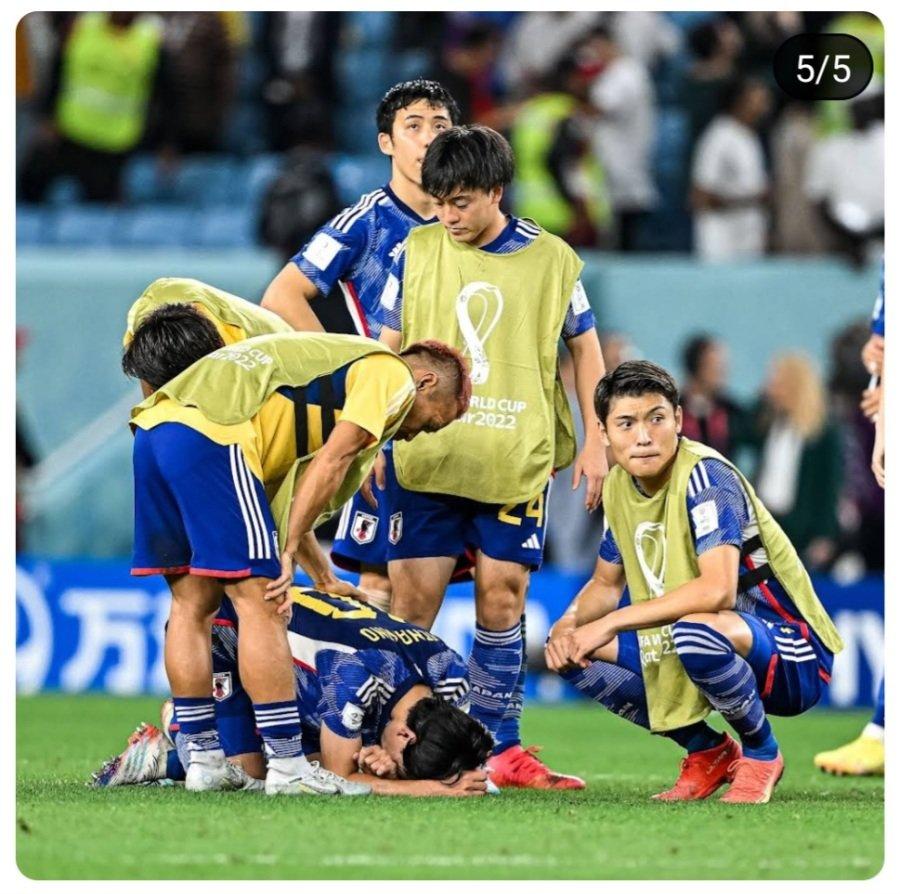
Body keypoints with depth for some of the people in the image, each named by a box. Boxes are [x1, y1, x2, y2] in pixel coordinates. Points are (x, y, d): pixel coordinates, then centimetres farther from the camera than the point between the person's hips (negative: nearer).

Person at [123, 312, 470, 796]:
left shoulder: (337, 362, 34)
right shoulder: (393, 376, 8)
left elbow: (282, 493, 36)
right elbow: (330, 462, -5)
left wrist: (323, 575, 37)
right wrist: (289, 552, -4)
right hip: (211, 434, -9)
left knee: (192, 601, 14)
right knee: (258, 602, -6)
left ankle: (203, 758, 17)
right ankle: (288, 767, -5)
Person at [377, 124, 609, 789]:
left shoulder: (551, 259, 3)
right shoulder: (416, 251, 5)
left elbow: (585, 347, 12)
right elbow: (389, 348, 11)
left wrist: (594, 442, 7)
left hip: (517, 462, 0)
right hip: (426, 457, 0)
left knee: (502, 599, 1)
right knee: (414, 597, -4)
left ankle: (501, 747, 9)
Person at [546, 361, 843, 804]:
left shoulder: (705, 476, -22)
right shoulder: (619, 485, 3)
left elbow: (717, 590, -35)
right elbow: (606, 584, 17)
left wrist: (609, 624, -30)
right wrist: (567, 626, -6)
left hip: (792, 659, -8)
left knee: (694, 630, -39)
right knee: (572, 652, 2)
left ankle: (761, 754, -10)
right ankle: (709, 752, 12)